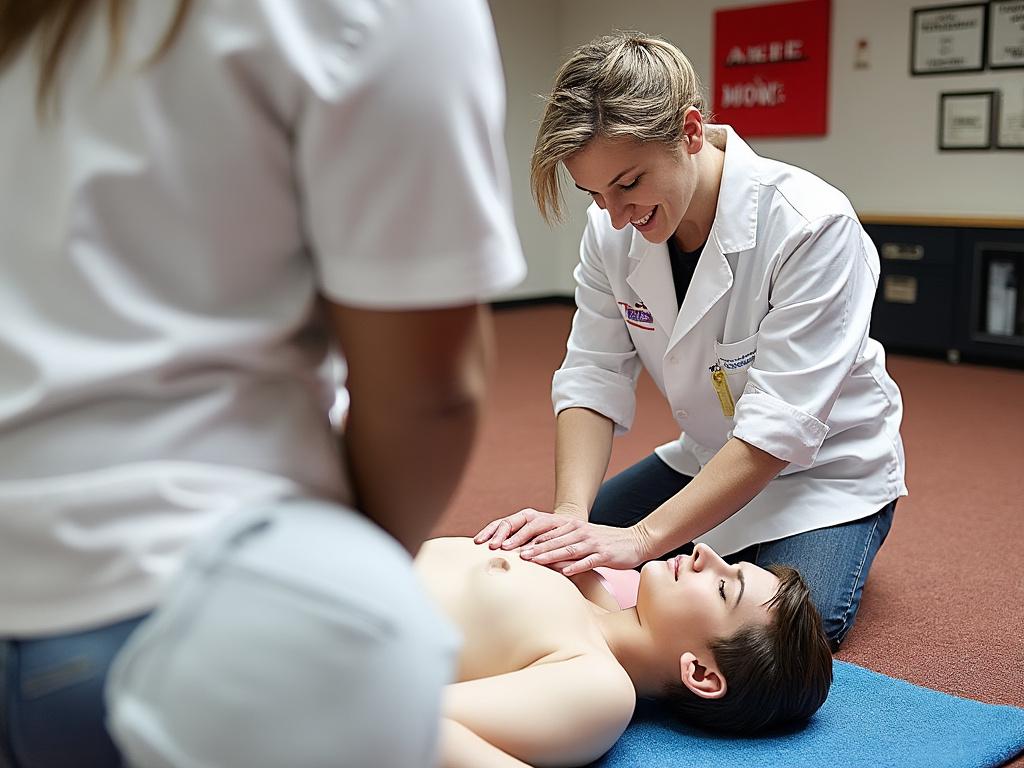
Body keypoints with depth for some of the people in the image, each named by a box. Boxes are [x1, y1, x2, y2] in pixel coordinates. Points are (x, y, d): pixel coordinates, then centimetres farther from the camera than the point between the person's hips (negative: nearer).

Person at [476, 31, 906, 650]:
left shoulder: (812, 225, -31)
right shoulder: (611, 229, -14)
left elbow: (779, 426, -34)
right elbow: (593, 380, -14)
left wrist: (644, 538, -41)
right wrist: (571, 510, -32)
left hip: (825, 465, -5)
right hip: (710, 458, 5)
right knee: (563, 566, -4)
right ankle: (728, 548, 18)